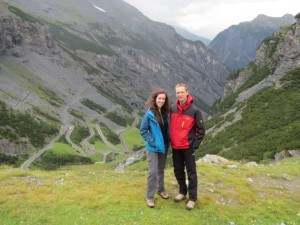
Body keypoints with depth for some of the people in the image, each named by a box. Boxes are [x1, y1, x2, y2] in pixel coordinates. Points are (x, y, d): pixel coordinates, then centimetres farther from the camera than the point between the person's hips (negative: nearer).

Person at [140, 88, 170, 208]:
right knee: (153, 172, -4)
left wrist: (168, 141, 3)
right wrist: (151, 141, -13)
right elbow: (143, 131, -10)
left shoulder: (166, 113, -1)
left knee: (161, 170, 19)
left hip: (164, 146, 5)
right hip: (153, 148, -5)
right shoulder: (149, 114, -16)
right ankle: (149, 196, 11)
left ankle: (161, 189, 37)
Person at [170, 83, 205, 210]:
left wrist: (195, 146, -11)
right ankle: (182, 192, 36)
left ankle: (192, 198, 17)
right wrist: (171, 142, 7)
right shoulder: (172, 109, 1)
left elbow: (201, 130, -7)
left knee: (191, 173, 5)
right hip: (175, 147, 5)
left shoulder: (194, 111, -12)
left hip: (188, 147, -5)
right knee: (178, 171, 16)